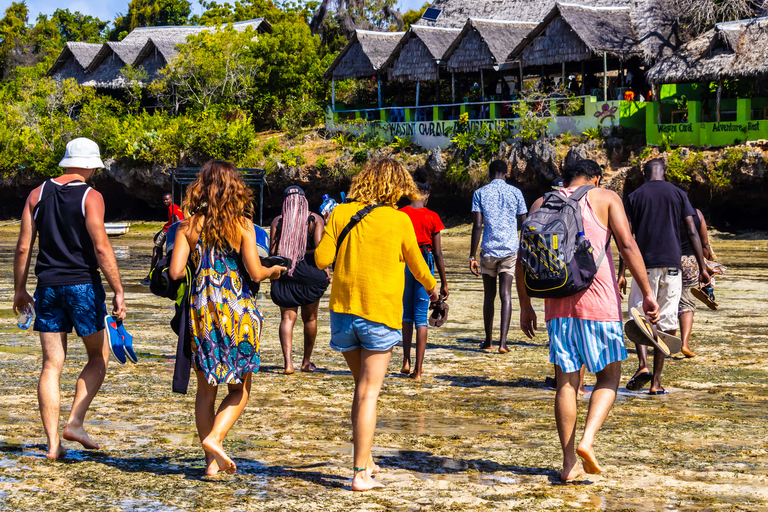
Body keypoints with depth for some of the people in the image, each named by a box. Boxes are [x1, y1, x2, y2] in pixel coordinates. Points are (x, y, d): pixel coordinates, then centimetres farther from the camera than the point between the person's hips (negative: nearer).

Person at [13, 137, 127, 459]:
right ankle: (75, 423, 2)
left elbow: (23, 247, 6)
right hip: (83, 285, -4)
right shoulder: (90, 197, -7)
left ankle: (53, 443, 2)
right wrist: (118, 292, -11)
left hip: (47, 287, 4)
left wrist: (20, 290, 14)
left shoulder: (38, 194, 7)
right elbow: (101, 248, -14)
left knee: (52, 365, 5)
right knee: (98, 357, 13)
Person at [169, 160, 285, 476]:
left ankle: (213, 459, 13)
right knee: (240, 387, 11)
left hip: (200, 308, 3)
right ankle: (215, 438, -10)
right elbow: (255, 273, -11)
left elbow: (175, 272, -4)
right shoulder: (242, 225, -6)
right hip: (238, 310, -2)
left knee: (206, 388, 12)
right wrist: (274, 270, 10)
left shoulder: (188, 225, 1)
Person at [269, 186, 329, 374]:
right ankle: (307, 361, 23)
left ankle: (288, 362, -17)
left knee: (287, 317, 1)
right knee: (310, 318, 14)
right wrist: (324, 269, 1)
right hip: (309, 273, 0)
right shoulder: (315, 219, 1)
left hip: (285, 274, 0)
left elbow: (272, 251, 1)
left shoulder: (278, 221, 3)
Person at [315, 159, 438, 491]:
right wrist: (431, 287, 26)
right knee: (368, 393, -2)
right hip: (381, 313, -3)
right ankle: (360, 474, -5)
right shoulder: (398, 220, -7)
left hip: (343, 310, 3)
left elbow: (321, 259, -5)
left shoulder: (341, 213, -1)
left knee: (362, 387, 19)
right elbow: (416, 264, 6)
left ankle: (365, 461, 23)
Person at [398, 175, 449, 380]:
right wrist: (444, 283, 5)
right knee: (421, 316, 4)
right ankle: (418, 370, 2)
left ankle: (406, 361, 9)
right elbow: (438, 253, -2)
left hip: (403, 263, 1)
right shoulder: (432, 217, -4)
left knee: (407, 313, 19)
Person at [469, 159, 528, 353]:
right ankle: (503, 341, -14)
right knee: (506, 295, -3)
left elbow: (477, 226, -5)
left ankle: (488, 340, 22)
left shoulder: (480, 193, 1)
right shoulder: (515, 192, 4)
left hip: (488, 250, 0)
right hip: (510, 249, 0)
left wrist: (472, 257, -4)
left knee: (489, 295, 12)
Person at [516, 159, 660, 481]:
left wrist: (525, 307, 15)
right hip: (598, 299, -3)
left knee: (566, 382, 8)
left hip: (557, 302, 3)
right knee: (609, 377, 9)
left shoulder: (541, 204, 14)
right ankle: (587, 440, -13)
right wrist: (647, 293, -7)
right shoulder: (605, 198, 5)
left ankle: (569, 463, 6)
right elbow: (627, 245, -7)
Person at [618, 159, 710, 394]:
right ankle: (656, 381, 4)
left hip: (645, 265, -1)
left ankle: (643, 365, -17)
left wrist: (621, 273, 0)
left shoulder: (634, 197, 6)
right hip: (672, 264, 1)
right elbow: (692, 231, 1)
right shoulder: (678, 194, 7)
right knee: (666, 323, 5)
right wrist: (702, 266, 4)